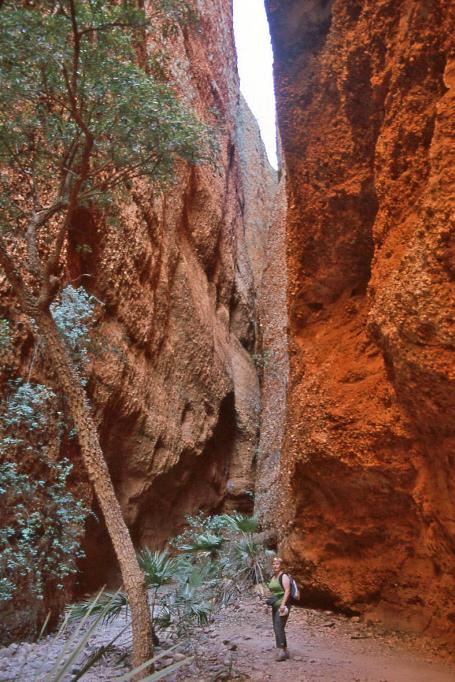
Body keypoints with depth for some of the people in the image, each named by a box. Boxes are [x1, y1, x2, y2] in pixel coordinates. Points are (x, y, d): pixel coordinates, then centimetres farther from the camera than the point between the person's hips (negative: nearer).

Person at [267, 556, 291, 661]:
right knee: (276, 628, 10)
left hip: (283, 605, -9)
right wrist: (270, 601, 18)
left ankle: (282, 651, -17)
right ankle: (285, 650, 19)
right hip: (275, 605, 9)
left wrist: (283, 604, -26)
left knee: (279, 627, -17)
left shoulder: (284, 576, -11)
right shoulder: (273, 577, 14)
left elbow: (287, 591, -19)